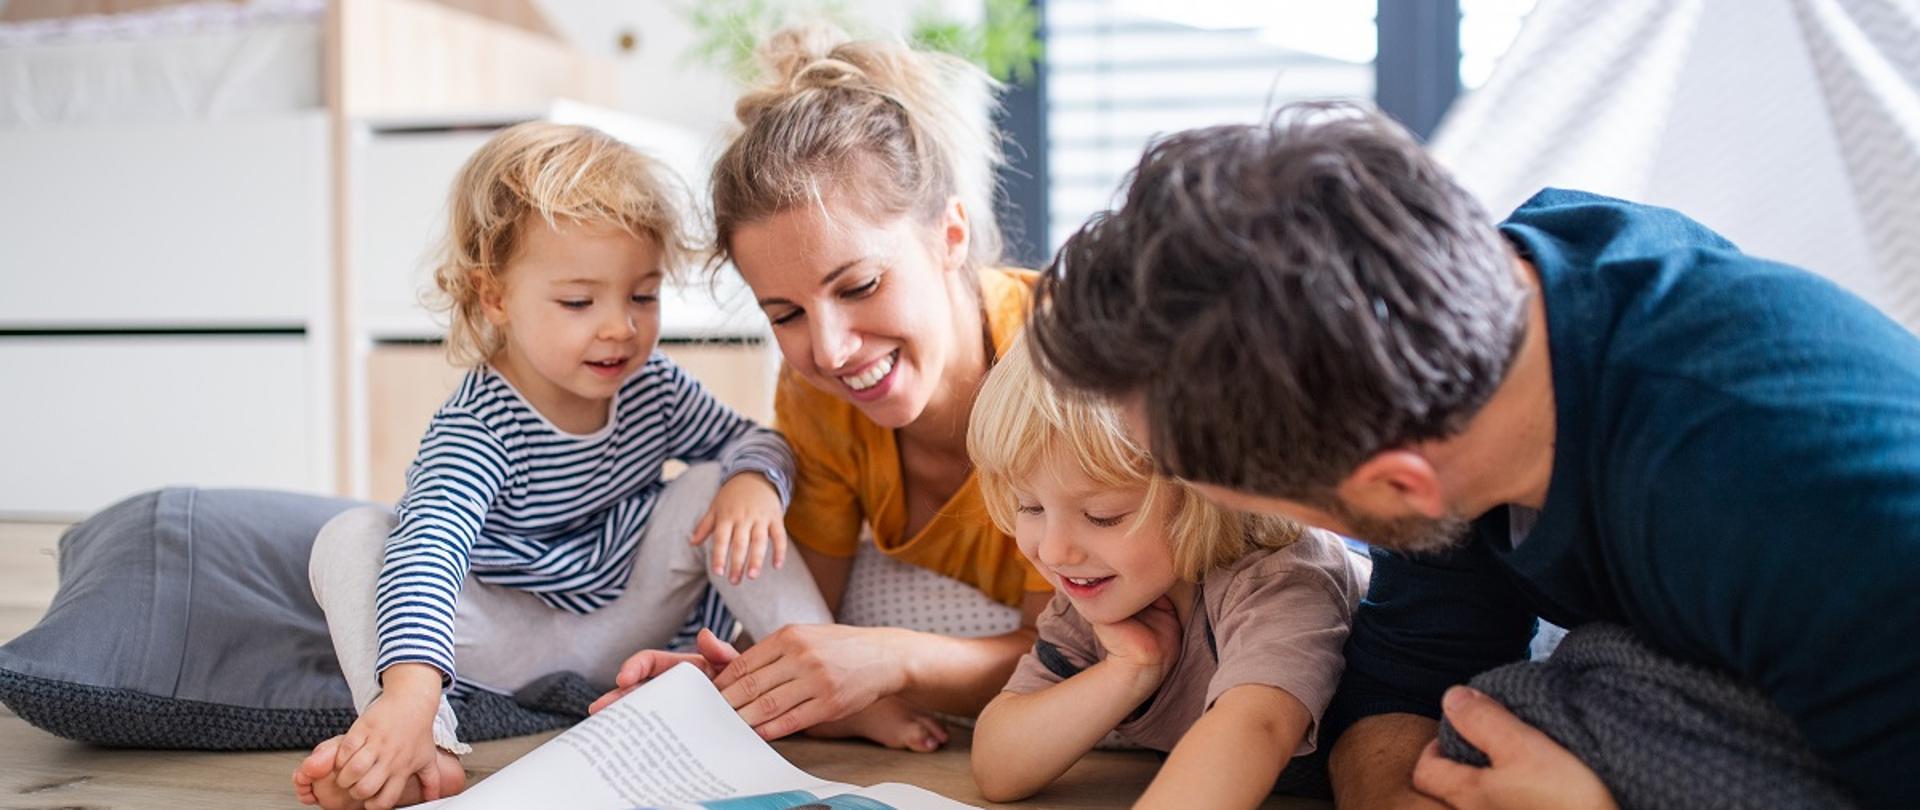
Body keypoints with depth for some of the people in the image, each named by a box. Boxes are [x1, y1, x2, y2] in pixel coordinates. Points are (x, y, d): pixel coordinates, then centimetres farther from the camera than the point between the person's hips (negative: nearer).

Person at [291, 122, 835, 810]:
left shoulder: (652, 386, -8)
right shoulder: (475, 429, -26)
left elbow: (749, 439, 5)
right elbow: (428, 549, -43)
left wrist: (756, 482, -22)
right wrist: (409, 693, -61)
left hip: (629, 622, 4)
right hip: (510, 641, -4)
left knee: (713, 485, -14)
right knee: (351, 538, -25)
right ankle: (431, 752, -38)